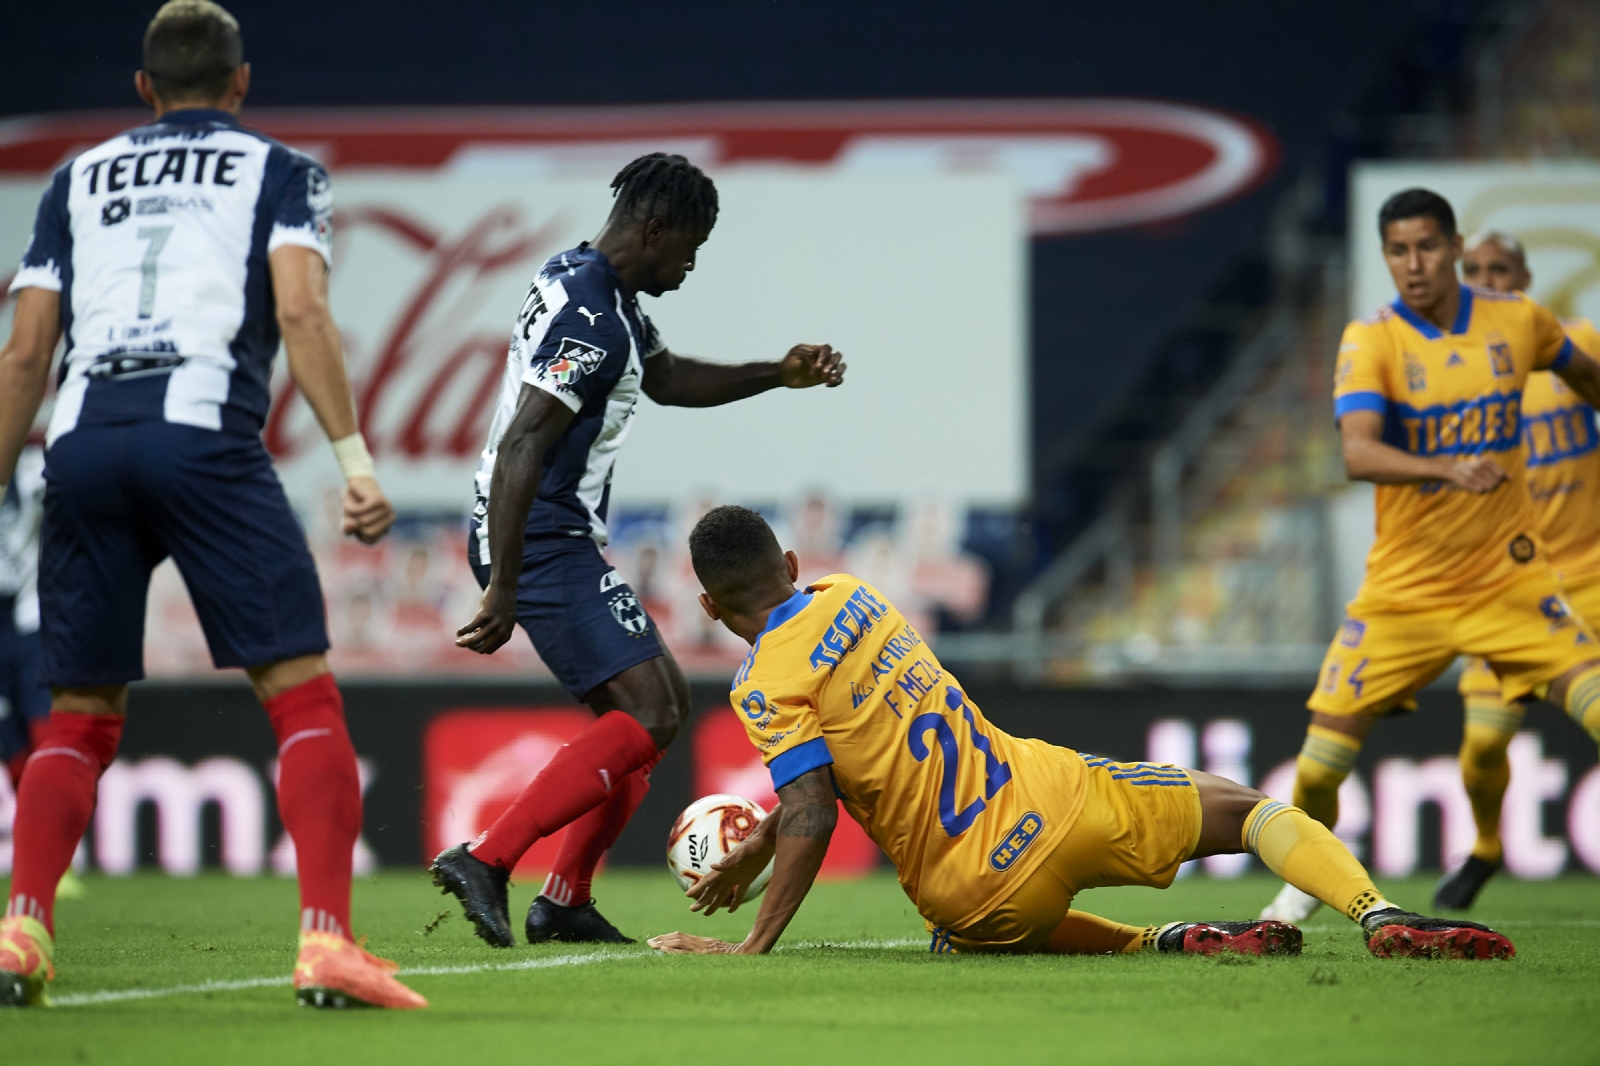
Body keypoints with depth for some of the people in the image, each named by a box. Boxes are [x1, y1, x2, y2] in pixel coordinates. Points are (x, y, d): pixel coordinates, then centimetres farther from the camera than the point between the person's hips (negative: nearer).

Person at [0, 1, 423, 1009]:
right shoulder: (277, 170, 16)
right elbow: (300, 309, -1)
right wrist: (355, 455, -6)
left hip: (83, 440, 4)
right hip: (202, 433, -3)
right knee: (303, 692, -2)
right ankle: (326, 940, -15)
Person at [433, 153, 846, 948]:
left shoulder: (599, 291, 13)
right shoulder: (589, 321, -20)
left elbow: (665, 378, 31)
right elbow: (520, 449, -27)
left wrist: (777, 375, 21)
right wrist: (502, 589, -30)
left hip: (559, 540, 11)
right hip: (544, 544, -11)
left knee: (662, 701, 17)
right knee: (647, 715, -15)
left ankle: (565, 901, 16)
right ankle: (485, 862, -20)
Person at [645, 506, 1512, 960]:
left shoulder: (765, 688, -10)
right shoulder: (847, 596, 10)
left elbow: (812, 813, -20)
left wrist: (753, 945, -17)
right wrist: (756, 850, 30)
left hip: (980, 894, -4)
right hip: (1042, 795, 4)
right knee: (1238, 808, 21)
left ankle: (1162, 943, 3)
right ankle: (1380, 916, -6)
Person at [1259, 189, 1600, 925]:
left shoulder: (1519, 322, 0)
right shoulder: (1371, 341, -9)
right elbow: (1357, 452, -26)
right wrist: (1448, 470, -42)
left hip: (1508, 579, 1)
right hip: (1403, 586, -1)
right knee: (1325, 750, -3)